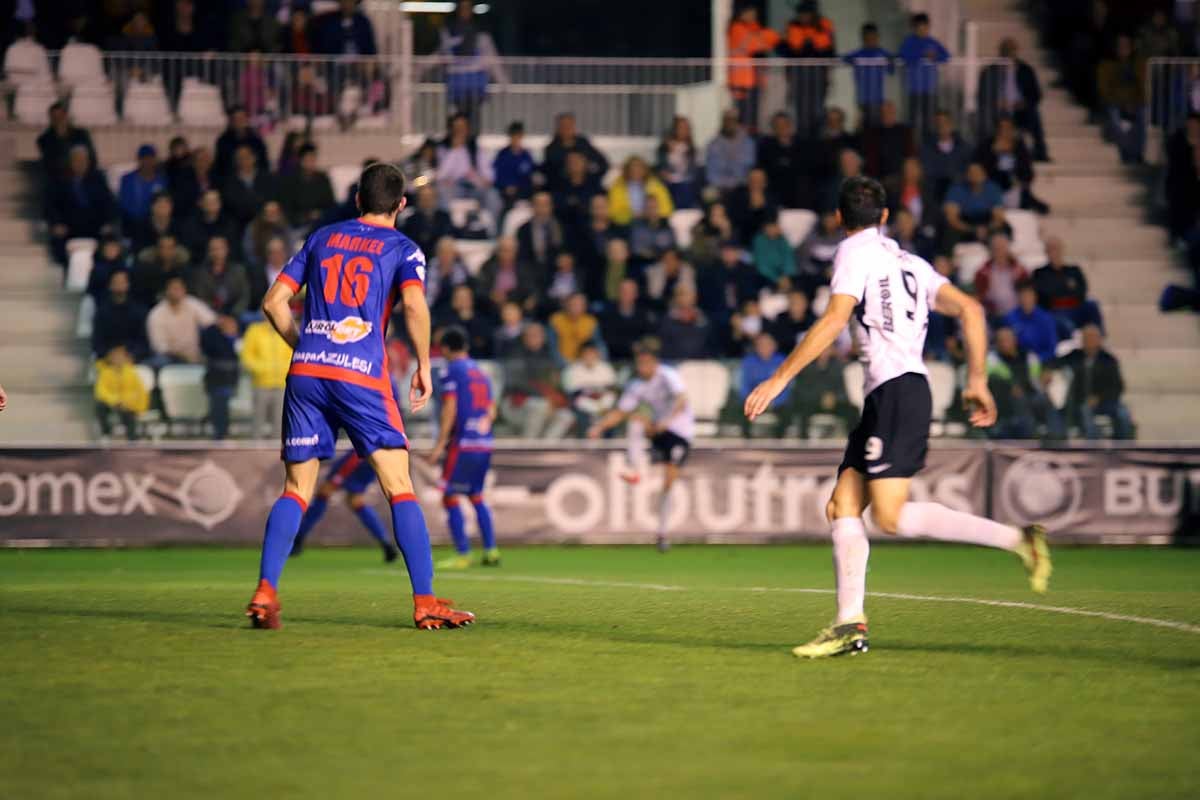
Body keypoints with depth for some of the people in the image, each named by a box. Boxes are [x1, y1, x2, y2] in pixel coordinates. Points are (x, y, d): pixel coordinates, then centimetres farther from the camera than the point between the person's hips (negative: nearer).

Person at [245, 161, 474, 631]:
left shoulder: (322, 239, 18)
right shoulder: (402, 249, 7)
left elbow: (274, 302, 15)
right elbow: (414, 304, -11)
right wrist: (424, 366, -3)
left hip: (306, 372, 4)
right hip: (362, 375, -4)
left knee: (296, 490, 7)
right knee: (400, 490, 0)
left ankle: (265, 593, -6)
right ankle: (425, 604, -5)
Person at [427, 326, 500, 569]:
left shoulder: (450, 372, -4)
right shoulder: (481, 372, 17)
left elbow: (449, 410, -12)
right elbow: (491, 411, 18)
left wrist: (439, 445, -13)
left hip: (462, 443, -7)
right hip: (484, 444, 7)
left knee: (450, 497, -4)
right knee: (476, 496, 17)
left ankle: (462, 554, -9)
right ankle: (491, 551, 11)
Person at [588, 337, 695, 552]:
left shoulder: (668, 376, -18)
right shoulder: (637, 386, 0)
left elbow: (681, 401, -34)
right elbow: (619, 413, 3)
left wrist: (667, 419, -51)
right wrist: (599, 427, -14)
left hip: (681, 431, -5)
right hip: (658, 429, 5)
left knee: (669, 482, -7)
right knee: (636, 419, -24)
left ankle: (662, 533, 4)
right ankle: (637, 470, -30)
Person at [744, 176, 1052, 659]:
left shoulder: (855, 253, -1)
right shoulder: (910, 263, 22)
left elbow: (835, 320, -15)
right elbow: (969, 310, 14)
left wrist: (779, 379, -17)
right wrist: (977, 381, 15)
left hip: (896, 389, -9)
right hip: (882, 400, 9)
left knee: (891, 517, -17)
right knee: (842, 507, 4)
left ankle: (1017, 540, -18)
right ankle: (850, 625, -4)